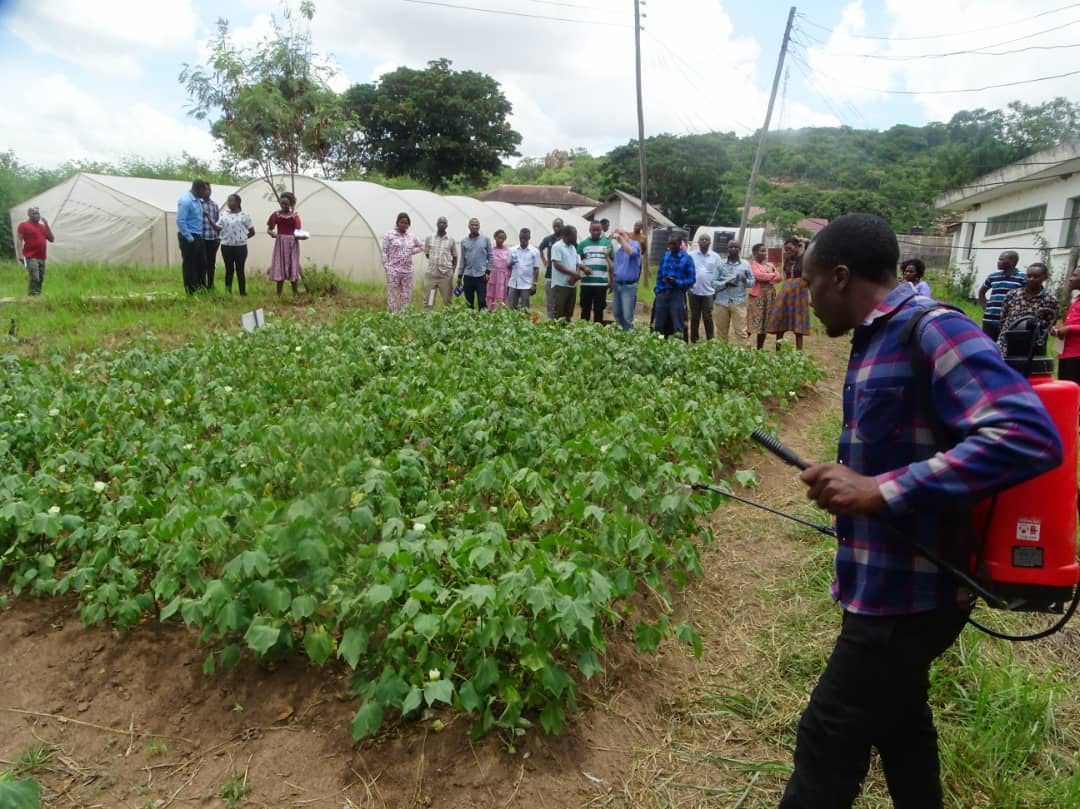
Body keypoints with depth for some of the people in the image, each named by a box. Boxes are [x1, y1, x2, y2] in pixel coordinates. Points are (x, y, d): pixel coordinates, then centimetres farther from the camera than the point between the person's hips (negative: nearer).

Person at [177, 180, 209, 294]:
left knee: (202, 264, 14)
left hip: (198, 237, 9)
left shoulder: (198, 200, 9)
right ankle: (191, 292, 8)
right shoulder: (186, 201, -18)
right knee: (189, 265, 1)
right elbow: (180, 221, -21)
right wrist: (189, 237, -19)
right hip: (189, 238, -9)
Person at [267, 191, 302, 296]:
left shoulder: (295, 215, 3)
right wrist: (272, 233, -17)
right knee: (280, 268, 0)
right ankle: (278, 295, 4)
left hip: (292, 243, 0)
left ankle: (295, 294, 10)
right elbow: (269, 229, 4)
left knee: (292, 268, 2)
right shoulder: (276, 215, 4)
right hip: (280, 243, 0)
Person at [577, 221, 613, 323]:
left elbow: (612, 263, 10)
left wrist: (611, 281, 7)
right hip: (586, 282, 0)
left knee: (599, 309, 6)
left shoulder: (607, 243, 6)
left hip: (602, 283, 0)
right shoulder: (583, 244, 5)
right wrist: (584, 268, -16)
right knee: (585, 309, 6)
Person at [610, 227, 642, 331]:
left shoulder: (635, 244, -3)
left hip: (629, 285, -7)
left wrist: (621, 238, -18)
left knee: (627, 317, -7)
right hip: (617, 285, 7)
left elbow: (631, 252, -26)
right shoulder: (617, 250, 17)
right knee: (617, 315, 12)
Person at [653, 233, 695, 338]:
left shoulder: (687, 259, -3)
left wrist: (677, 282, -20)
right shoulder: (665, 256, 8)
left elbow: (691, 279, -5)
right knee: (659, 325, 8)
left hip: (677, 295, -4)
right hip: (662, 294, 4)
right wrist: (658, 290, 4)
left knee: (677, 326, 1)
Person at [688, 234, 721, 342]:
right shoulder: (691, 255, 3)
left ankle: (710, 341, 6)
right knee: (694, 317, 9)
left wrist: (716, 289, -1)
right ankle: (694, 340, 17)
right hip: (694, 291, 1)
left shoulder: (715, 257, 3)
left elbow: (718, 274, 3)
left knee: (707, 317, -1)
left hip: (708, 292, -1)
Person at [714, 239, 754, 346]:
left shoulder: (746, 264, 7)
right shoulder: (721, 264, 5)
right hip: (722, 301, 1)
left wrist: (746, 281, -14)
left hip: (739, 302, -1)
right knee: (721, 331, 9)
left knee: (741, 331, -4)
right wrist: (725, 283, -16)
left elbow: (752, 282, 8)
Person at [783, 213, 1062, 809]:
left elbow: (1031, 436, -31)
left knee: (829, 738, 2)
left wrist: (882, 490, -32)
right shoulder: (879, 340, 8)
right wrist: (849, 481, 6)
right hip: (893, 581, 10)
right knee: (896, 716, 26)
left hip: (909, 591, -9)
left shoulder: (933, 330, -21)